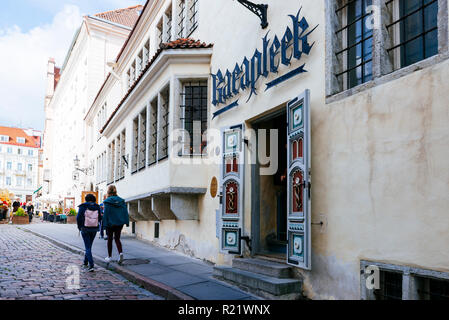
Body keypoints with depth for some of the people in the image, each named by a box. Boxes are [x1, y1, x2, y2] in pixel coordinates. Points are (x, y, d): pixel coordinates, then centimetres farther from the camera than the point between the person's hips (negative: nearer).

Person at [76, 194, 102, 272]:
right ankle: (85, 262, 35)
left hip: (85, 229, -3)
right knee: (89, 246, 21)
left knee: (88, 247, -2)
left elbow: (78, 217, -8)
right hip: (94, 229, 3)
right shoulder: (97, 207, 1)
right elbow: (100, 218, 3)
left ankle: (91, 265, -15)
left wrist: (79, 227, 7)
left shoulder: (83, 207, -6)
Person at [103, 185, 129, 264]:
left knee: (110, 240, 13)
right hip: (120, 223, 3)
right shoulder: (121, 200, 2)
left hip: (111, 223, -3)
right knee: (117, 239, 13)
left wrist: (105, 224, -9)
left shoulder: (107, 201, -10)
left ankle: (109, 256, 22)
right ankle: (121, 252, -10)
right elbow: (125, 212, 1)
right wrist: (127, 222, 4)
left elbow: (106, 213, -12)